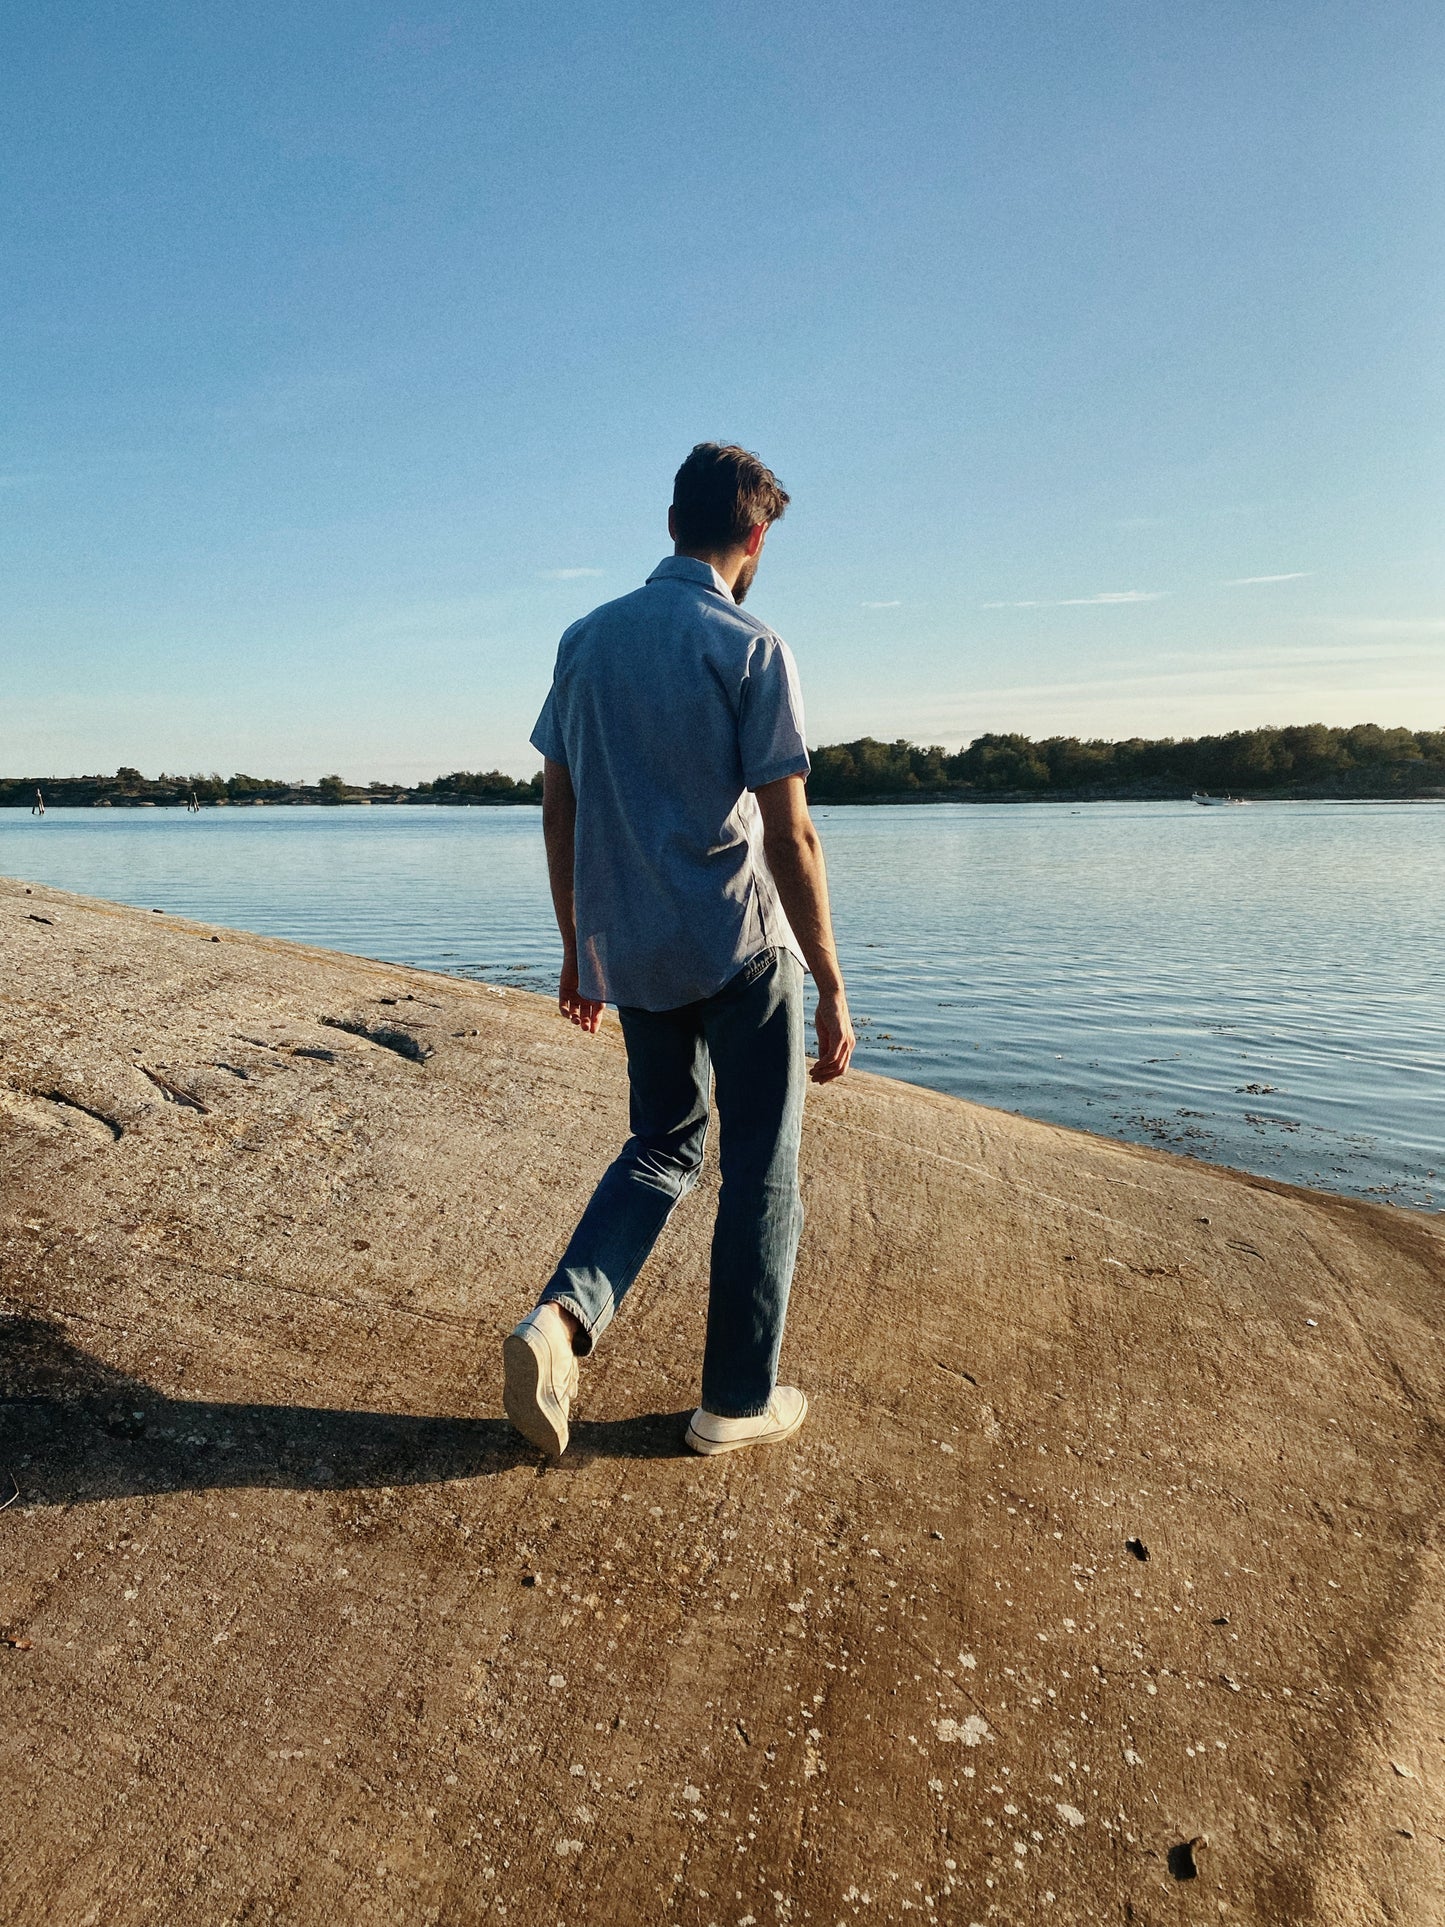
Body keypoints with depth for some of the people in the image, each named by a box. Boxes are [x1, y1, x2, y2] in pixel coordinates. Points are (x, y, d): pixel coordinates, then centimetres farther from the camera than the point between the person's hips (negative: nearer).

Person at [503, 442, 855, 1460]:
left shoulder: (585, 640, 8)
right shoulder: (752, 649, -9)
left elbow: (559, 811, 10)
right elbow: (788, 833, -14)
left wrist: (576, 946, 18)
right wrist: (832, 986, -9)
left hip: (630, 952, 6)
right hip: (742, 950, -5)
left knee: (663, 1146, 21)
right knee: (761, 1171, 9)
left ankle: (562, 1317, 2)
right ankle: (738, 1400, 19)